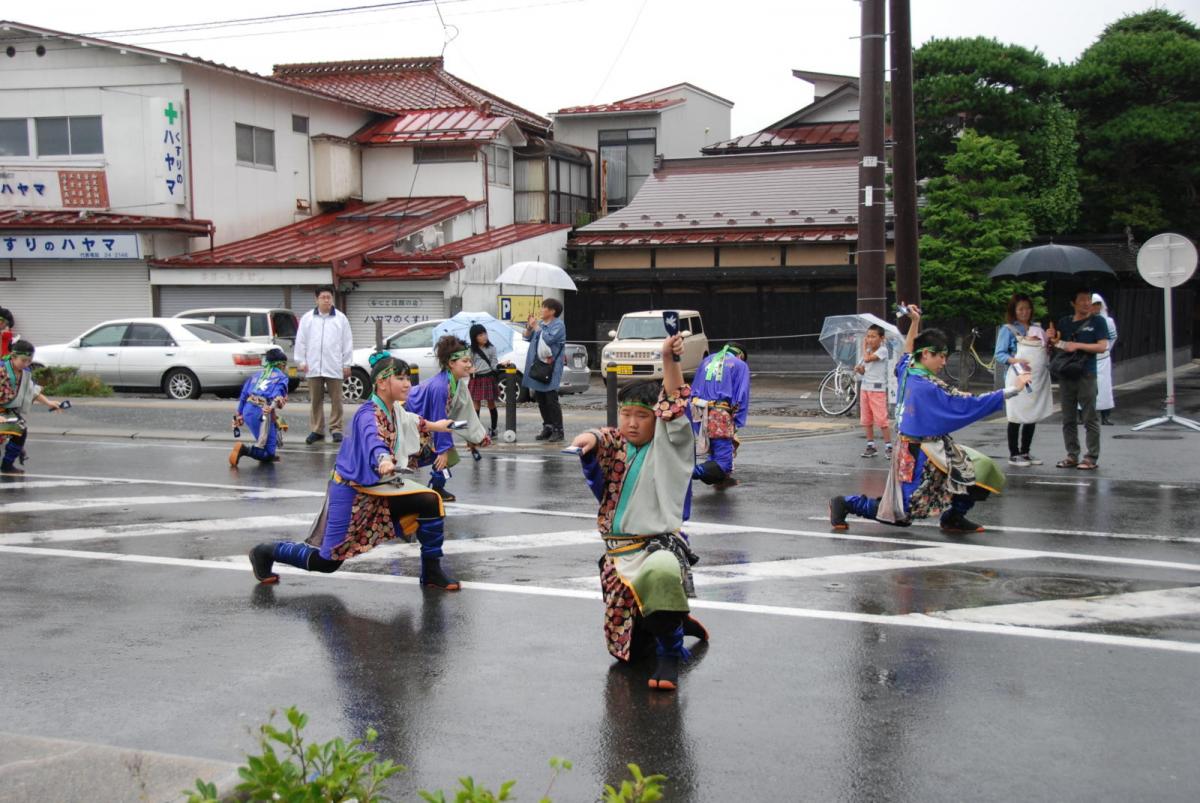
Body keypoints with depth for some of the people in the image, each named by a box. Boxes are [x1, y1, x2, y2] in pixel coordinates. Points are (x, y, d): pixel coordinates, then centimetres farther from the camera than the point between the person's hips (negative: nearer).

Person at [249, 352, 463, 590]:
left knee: (431, 503, -11)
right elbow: (373, 440, -50)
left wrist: (433, 425, 41)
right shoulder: (368, 415, -26)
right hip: (350, 492, -8)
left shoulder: (394, 409, 0)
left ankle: (431, 572, 0)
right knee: (326, 561, 0)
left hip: (377, 489, 8)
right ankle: (266, 553, 24)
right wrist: (384, 461, -71)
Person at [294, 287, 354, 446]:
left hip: (334, 367, -1)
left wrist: (347, 364, 1)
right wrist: (302, 361, 3)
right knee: (315, 400, 6)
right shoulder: (307, 318, 6)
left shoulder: (341, 319, 3)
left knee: (336, 400, 1)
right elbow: (301, 341, 8)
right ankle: (316, 430, 12)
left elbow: (347, 342, 4)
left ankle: (336, 428, 8)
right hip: (313, 366, 1)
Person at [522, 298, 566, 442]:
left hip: (550, 367, -8)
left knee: (551, 399, -8)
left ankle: (558, 430, -4)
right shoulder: (541, 324, 16)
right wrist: (529, 326, 2)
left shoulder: (558, 325, -7)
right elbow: (527, 337, 19)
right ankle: (547, 428, 19)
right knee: (541, 400, 10)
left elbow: (549, 339, -21)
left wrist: (536, 327, -11)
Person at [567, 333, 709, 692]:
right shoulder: (616, 446, 12)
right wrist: (590, 438, -35)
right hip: (618, 550, 5)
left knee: (661, 573, -43)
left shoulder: (669, 448, 1)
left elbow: (674, 410, -15)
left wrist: (669, 360, -29)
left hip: (659, 543, -5)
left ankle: (670, 654, -21)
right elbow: (599, 441, -10)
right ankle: (676, 624, 39)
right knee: (625, 645, 9)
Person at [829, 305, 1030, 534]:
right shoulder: (930, 388, -21)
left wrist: (915, 322, 29)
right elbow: (970, 405, -23)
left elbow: (907, 353, 28)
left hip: (908, 452, 9)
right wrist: (1013, 391, -21)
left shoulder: (907, 371, 3)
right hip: (922, 456, -9)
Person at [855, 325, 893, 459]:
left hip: (877, 389, -7)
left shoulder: (883, 350, -10)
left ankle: (888, 447, -3)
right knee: (866, 420, 9)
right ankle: (870, 446, 17)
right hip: (865, 388, 7)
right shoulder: (868, 351, 12)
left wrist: (864, 346, -8)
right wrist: (858, 369, -8)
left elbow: (867, 358, -25)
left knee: (881, 419, -8)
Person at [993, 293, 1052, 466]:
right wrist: (1016, 360, -22)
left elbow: (1046, 351, 22)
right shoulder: (1008, 330, -1)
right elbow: (999, 354, -6)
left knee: (1033, 416, 10)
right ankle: (1014, 455, 6)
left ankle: (1025, 452, 21)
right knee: (1016, 417, -2)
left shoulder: (1037, 329, 15)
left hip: (1038, 378, 6)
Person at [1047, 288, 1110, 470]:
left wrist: (1077, 345, -14)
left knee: (1090, 418, -2)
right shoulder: (1065, 322, 13)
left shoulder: (1097, 321, 1)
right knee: (1068, 419, 9)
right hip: (1065, 375, 5)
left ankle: (1092, 457, 0)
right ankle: (1072, 455, 16)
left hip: (1086, 376, -5)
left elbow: (1102, 346, -8)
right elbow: (1057, 344, 14)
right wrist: (1052, 338, -7)